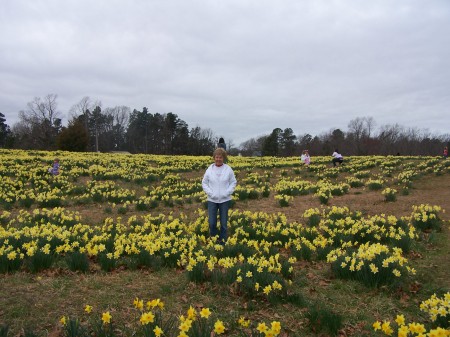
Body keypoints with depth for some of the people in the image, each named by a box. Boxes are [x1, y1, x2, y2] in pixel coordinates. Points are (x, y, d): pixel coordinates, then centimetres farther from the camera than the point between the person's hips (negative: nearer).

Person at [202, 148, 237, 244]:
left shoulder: (228, 169, -4)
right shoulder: (209, 169, -3)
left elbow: (233, 183, 4)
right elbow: (204, 183, 4)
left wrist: (227, 193, -11)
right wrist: (210, 193, -11)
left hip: (225, 200, 0)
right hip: (212, 200, 0)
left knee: (224, 223, 7)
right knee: (212, 222, 1)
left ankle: (222, 241, 21)